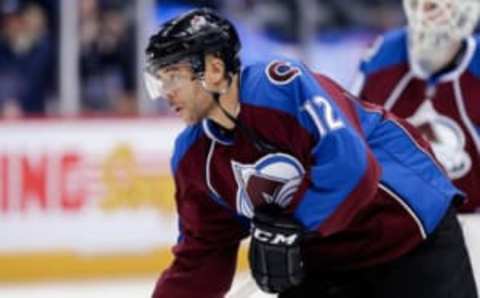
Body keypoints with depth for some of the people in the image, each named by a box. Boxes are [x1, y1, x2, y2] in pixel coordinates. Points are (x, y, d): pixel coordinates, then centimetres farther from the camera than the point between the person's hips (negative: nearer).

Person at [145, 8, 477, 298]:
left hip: (410, 232, -7)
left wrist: (290, 225, -29)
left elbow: (350, 165, -33)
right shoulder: (193, 158, -3)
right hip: (325, 257, 7)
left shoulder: (284, 85, -27)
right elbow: (203, 252, 3)